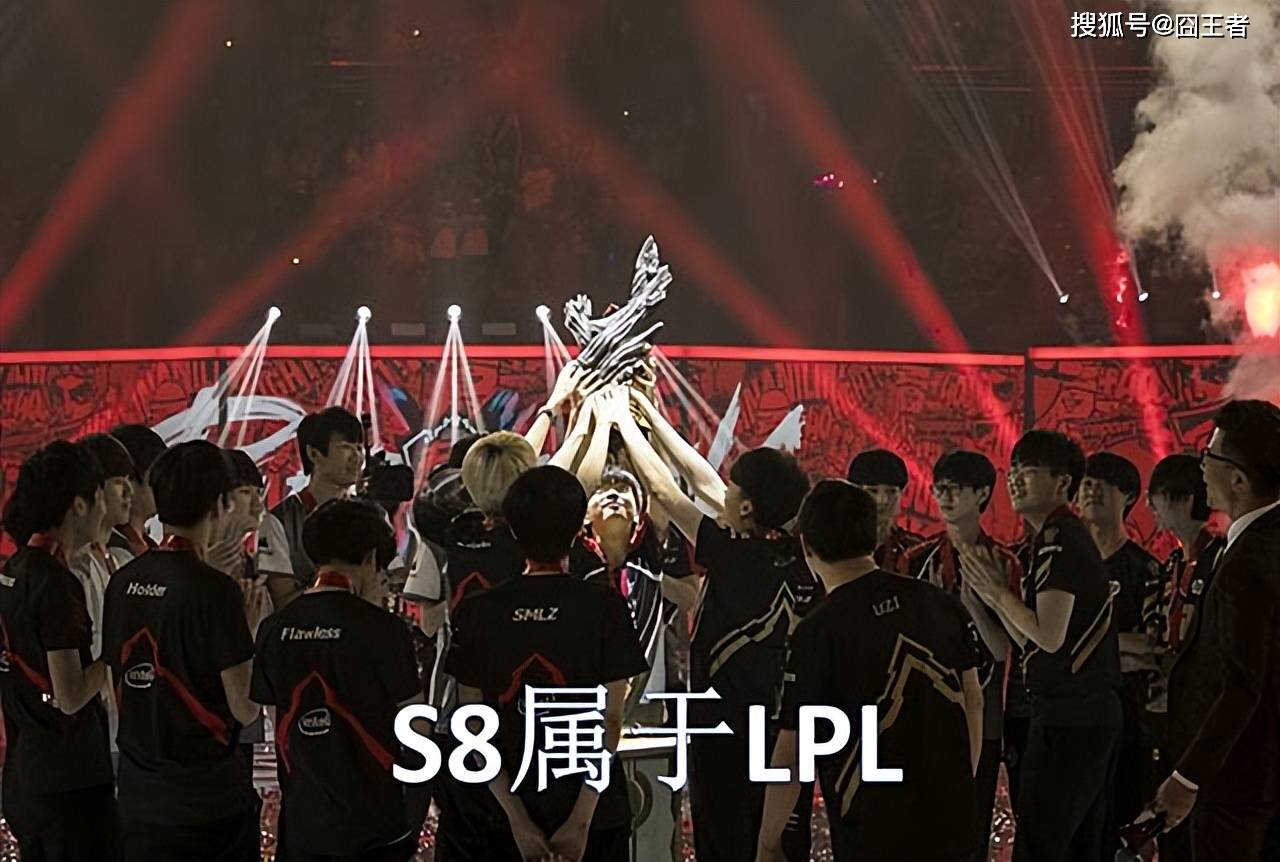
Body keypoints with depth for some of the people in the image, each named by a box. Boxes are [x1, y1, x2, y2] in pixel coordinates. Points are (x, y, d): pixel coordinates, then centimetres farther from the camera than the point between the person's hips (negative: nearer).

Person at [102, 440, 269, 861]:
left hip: (138, 795, 6)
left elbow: (115, 684, 12)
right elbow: (245, 708, -15)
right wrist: (251, 628, -1)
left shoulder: (124, 581, 2)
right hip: (210, 798, -6)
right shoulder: (215, 589, -16)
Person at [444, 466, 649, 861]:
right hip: (593, 814, -1)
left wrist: (518, 821, -6)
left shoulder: (476, 612, -3)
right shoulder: (604, 607, -8)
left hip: (510, 817, 1)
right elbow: (610, 721, -11)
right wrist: (581, 820, -10)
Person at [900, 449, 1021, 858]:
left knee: (974, 825, 3)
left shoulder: (1004, 563, -1)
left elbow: (1002, 649, -6)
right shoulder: (919, 559, 4)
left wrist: (972, 602, -21)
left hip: (981, 716, -1)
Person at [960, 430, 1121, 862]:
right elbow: (1030, 641, 17)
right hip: (1091, 714, 11)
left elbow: (1050, 636, -21)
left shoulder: (1059, 541, -14)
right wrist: (991, 594, 7)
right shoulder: (1069, 536, 17)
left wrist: (999, 591, -9)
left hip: (1067, 720, -11)